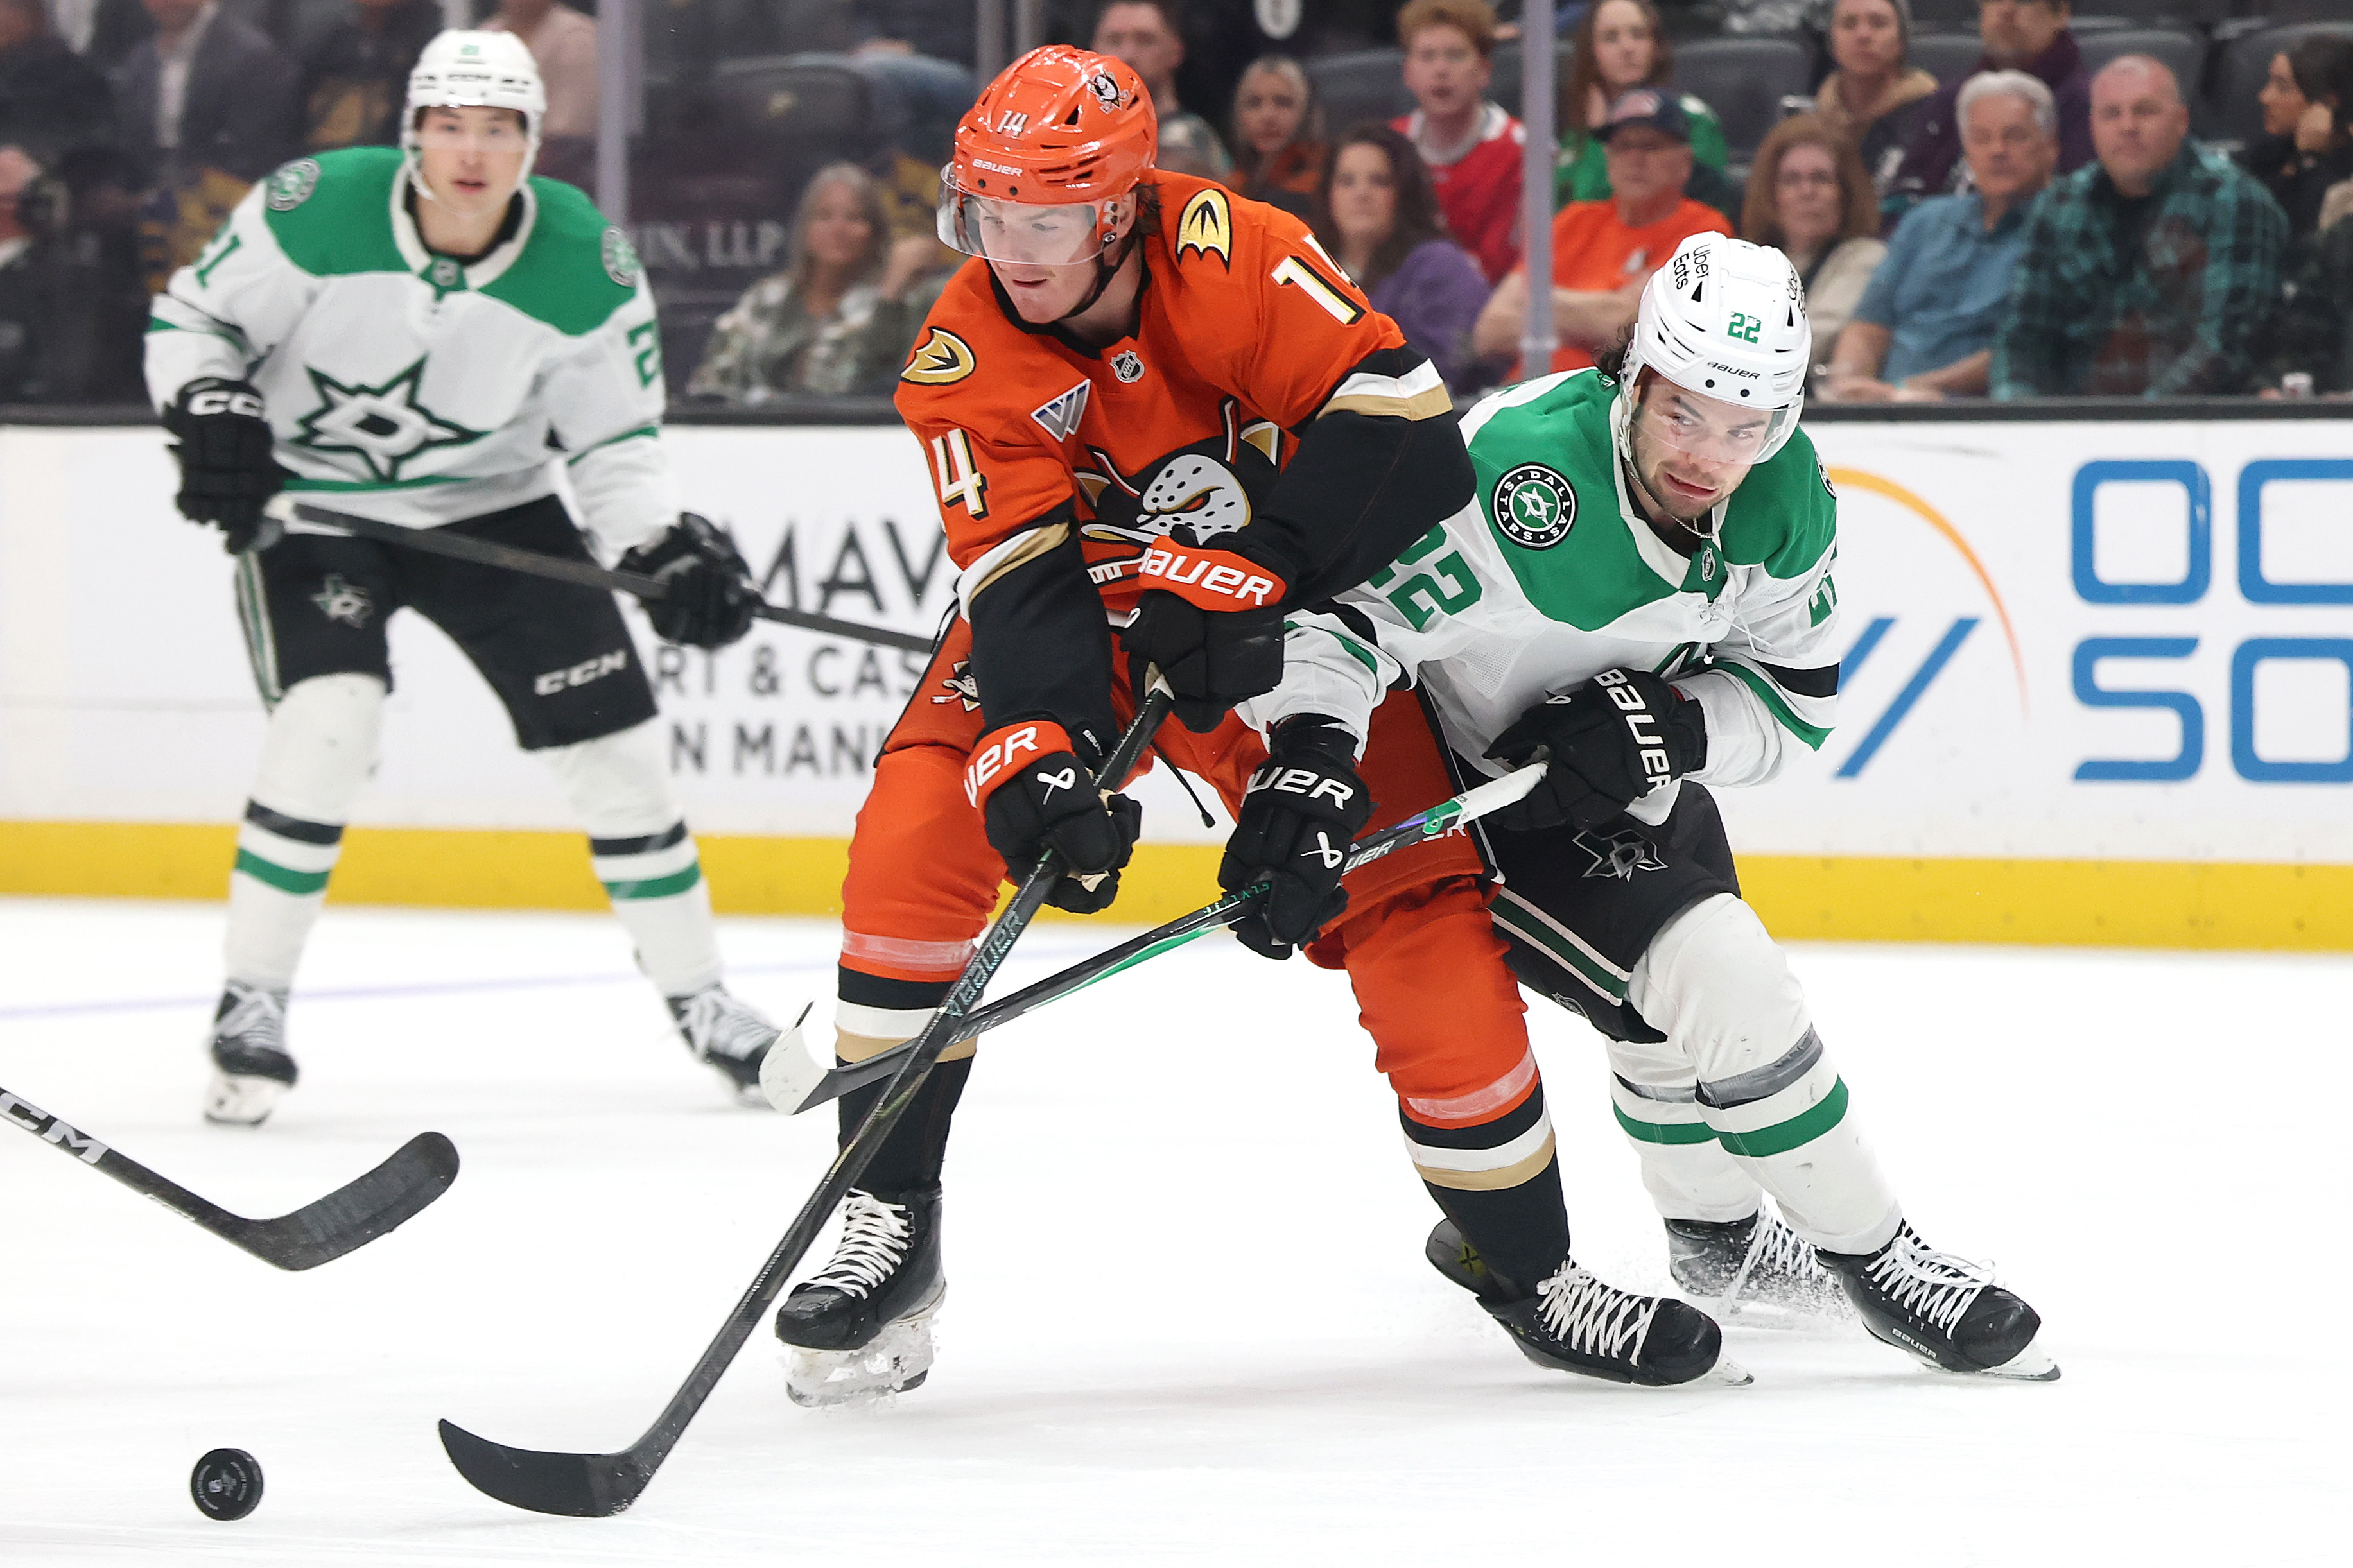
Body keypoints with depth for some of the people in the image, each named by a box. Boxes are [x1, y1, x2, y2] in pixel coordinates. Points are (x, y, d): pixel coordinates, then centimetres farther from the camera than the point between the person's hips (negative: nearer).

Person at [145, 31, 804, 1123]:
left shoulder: (588, 269, -15)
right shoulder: (313, 212, -20)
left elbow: (614, 443, -5)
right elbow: (193, 314, -7)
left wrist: (667, 553, -20)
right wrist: (212, 414, -25)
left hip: (493, 509, 3)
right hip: (311, 504, -3)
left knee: (612, 739, 0)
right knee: (327, 722, -25)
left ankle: (697, 998, 18)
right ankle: (250, 1003, -10)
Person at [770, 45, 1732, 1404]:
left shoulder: (1228, 256, -26)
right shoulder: (965, 362, -19)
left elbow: (1400, 420, -31)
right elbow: (1023, 587, -26)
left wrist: (1240, 571, -34)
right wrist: (1043, 761, -43)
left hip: (1286, 618, -1)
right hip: (1081, 618, 2)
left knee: (1419, 911, -11)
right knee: (918, 836, -21)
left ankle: (1540, 1276, 3)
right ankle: (889, 1228, -13)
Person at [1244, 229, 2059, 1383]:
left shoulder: (1785, 497, -13)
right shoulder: (1520, 474, -35)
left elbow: (1795, 697, -6)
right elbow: (1341, 612, -35)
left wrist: (1670, 724, -25)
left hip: (1632, 791, 8)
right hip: (1473, 799, -8)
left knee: (1684, 1001, 28)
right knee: (1723, 986, -20)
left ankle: (1716, 1232, 57)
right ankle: (1878, 1264, -5)